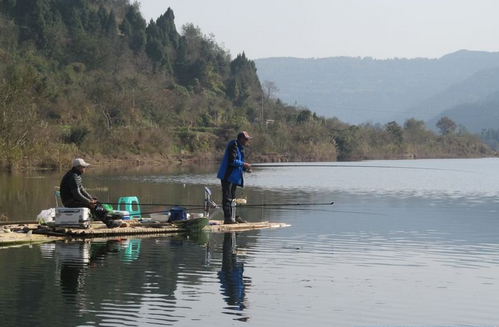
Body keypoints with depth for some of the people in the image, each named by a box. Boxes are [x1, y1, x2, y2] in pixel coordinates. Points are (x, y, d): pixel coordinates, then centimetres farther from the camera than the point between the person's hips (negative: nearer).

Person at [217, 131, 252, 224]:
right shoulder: (233, 145, -14)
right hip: (228, 176, -10)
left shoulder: (240, 147, 17)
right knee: (227, 197, -8)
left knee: (232, 198, 13)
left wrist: (245, 169, 6)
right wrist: (243, 164, -15)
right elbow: (232, 160, -22)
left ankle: (234, 217, 18)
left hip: (235, 176, 10)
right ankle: (227, 218, -9)